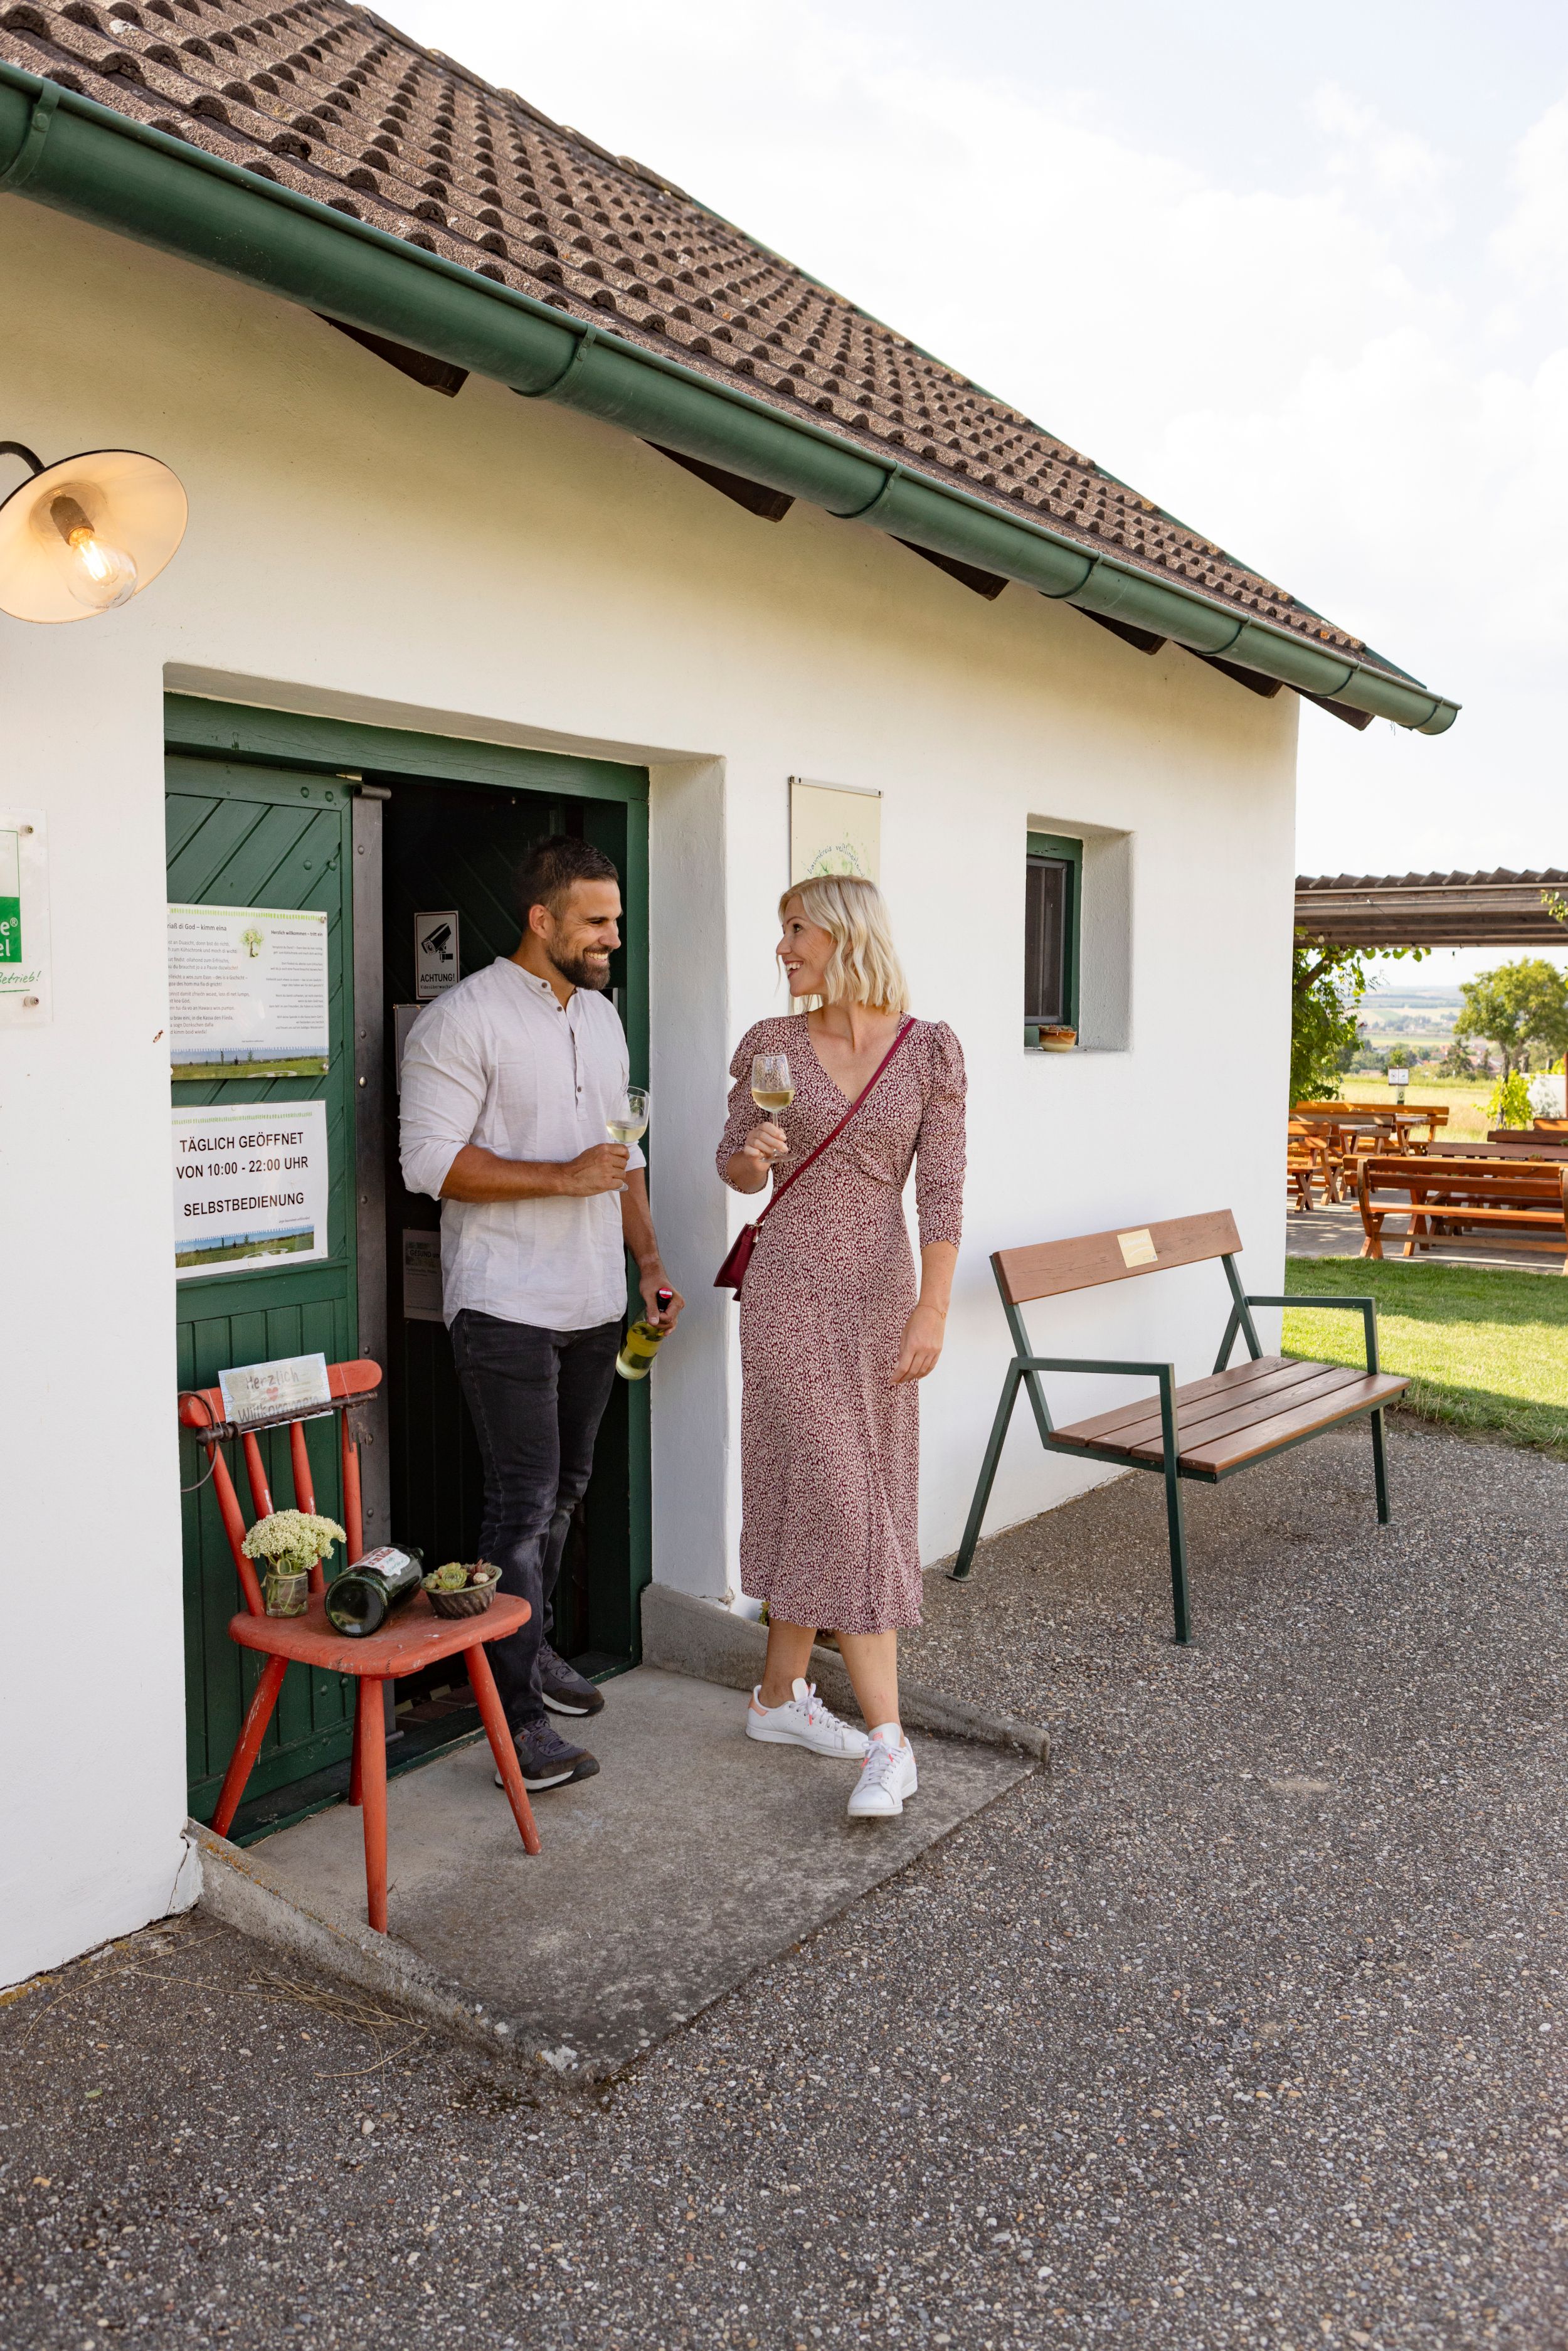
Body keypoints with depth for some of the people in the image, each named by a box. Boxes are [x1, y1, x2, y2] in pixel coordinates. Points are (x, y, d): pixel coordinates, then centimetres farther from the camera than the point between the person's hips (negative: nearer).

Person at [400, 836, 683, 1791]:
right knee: (524, 1503, -6)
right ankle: (520, 1713, 1)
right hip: (508, 1308, -7)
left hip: (594, 1304, 8)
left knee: (565, 1489, 16)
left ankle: (532, 1645, 33)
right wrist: (564, 1177, -21)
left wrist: (649, 1258, 14)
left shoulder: (602, 1015, 14)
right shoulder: (465, 1019, -12)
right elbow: (432, 1161, -18)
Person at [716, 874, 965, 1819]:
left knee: (831, 1493, 10)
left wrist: (932, 1310, -9)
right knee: (838, 1494, -6)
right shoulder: (771, 1045, 0)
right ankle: (889, 1739, -2)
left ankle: (781, 1694, 26)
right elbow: (739, 1173, 8)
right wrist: (751, 1154, -15)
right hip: (791, 1287, -2)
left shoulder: (930, 1048, -1)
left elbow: (942, 1187, -3)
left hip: (881, 1289, 2)